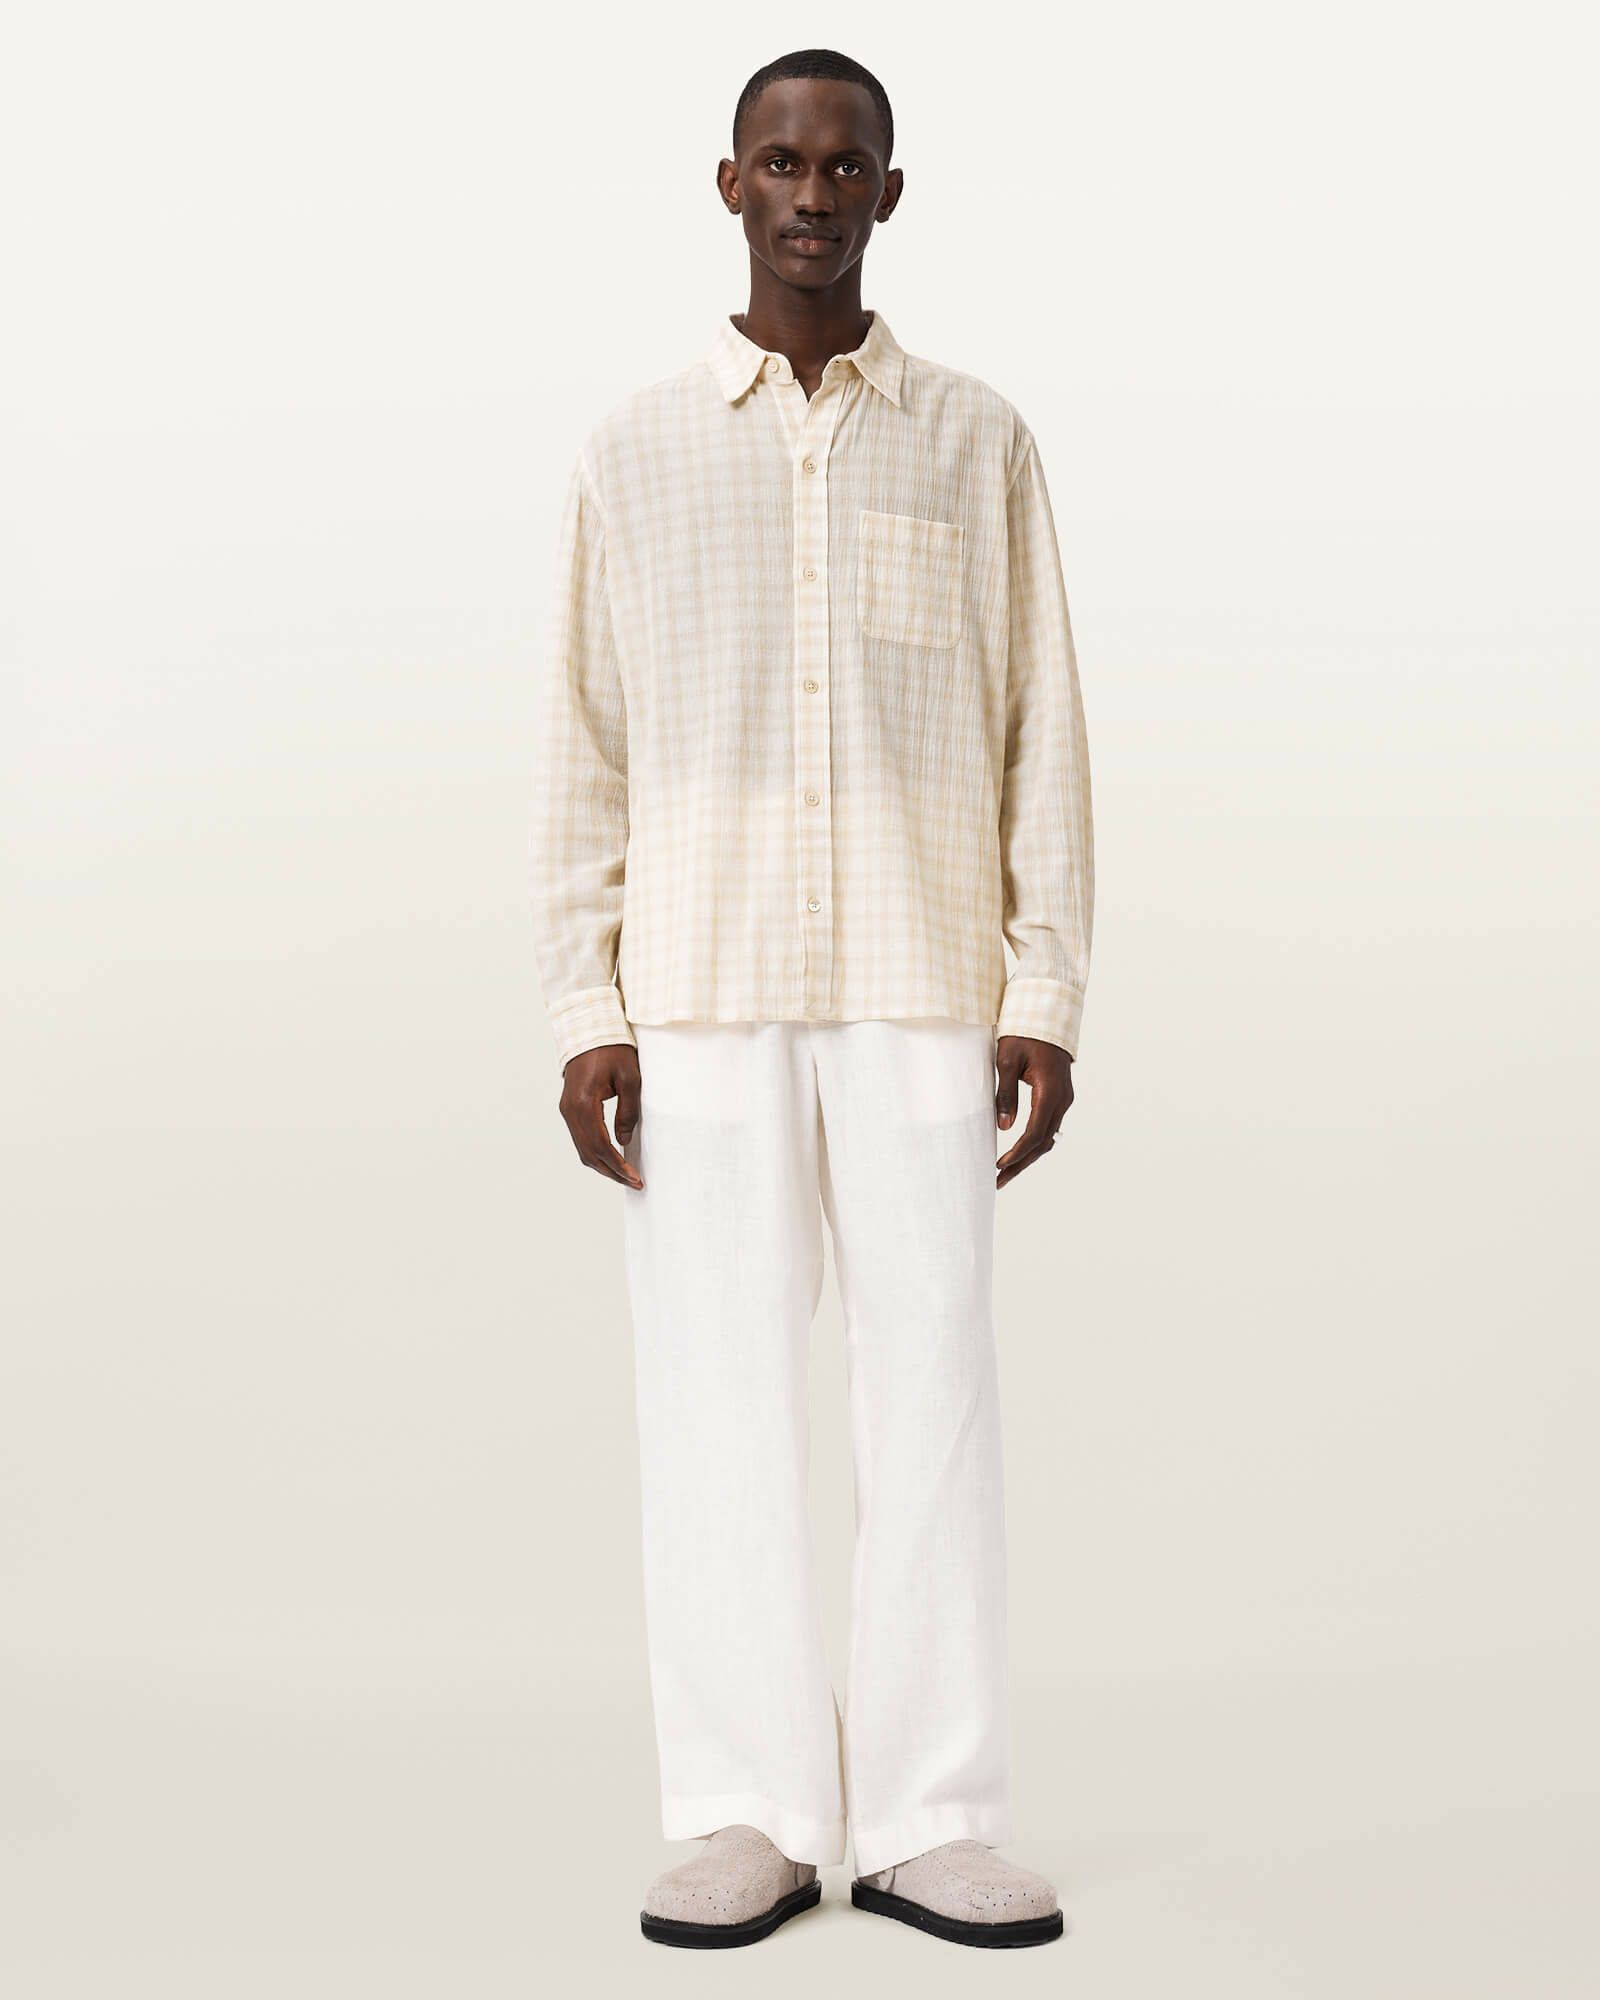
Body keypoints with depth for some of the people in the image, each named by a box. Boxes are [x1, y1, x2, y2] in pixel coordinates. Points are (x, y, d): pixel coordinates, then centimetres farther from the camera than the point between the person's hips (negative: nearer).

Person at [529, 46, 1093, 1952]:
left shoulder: (978, 441, 8)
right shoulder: (635, 450, 8)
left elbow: (1041, 734, 6)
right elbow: (583, 747, 7)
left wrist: (1046, 999, -2)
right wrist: (583, 1012, -1)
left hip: (923, 985, 0)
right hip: (703, 990, 0)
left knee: (931, 1384, -1)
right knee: (717, 1393, 1)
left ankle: (933, 1820, 8)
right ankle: (750, 1816, 10)